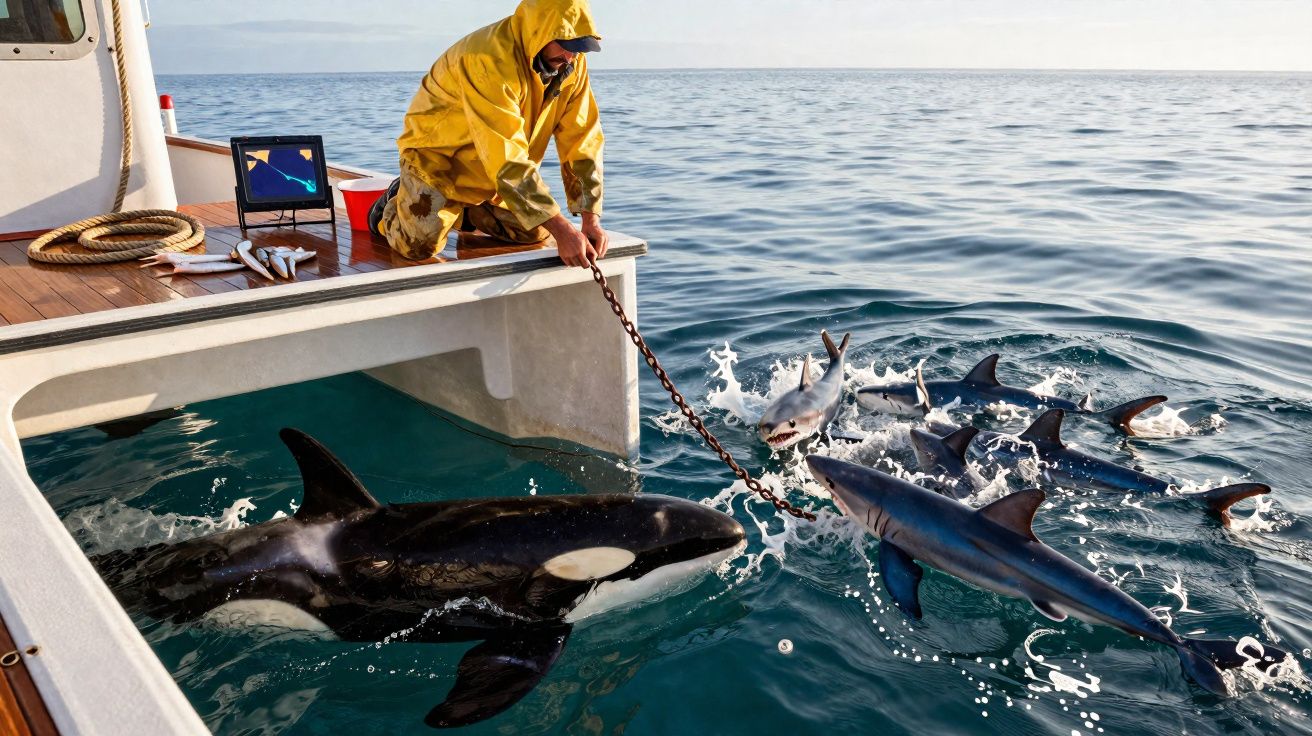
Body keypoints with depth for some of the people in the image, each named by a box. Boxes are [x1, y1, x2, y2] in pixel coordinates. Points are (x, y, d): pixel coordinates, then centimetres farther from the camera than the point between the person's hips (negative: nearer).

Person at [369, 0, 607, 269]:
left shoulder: (572, 61, -14)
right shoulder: (488, 59, -35)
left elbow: (582, 140, -15)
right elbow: (506, 157, -41)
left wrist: (591, 219, -25)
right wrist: (561, 228, -45)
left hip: (489, 171, 6)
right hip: (438, 155, -6)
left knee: (536, 231, -2)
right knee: (421, 244, -19)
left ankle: (466, 210, 23)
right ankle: (393, 208, 17)